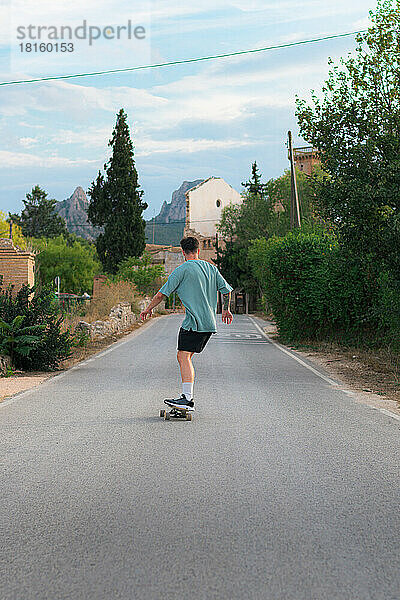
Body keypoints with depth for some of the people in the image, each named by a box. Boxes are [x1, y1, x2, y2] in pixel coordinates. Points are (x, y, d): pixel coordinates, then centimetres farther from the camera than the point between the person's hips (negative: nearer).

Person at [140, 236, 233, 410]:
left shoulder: (182, 270, -5)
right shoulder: (211, 268, 13)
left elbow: (162, 294, -5)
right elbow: (226, 290, 17)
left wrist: (148, 309, 9)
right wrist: (226, 309, 33)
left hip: (194, 322, -8)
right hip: (210, 323, 8)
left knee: (183, 356, -14)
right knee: (186, 356, 14)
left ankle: (187, 399, -25)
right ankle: (188, 395, 14)